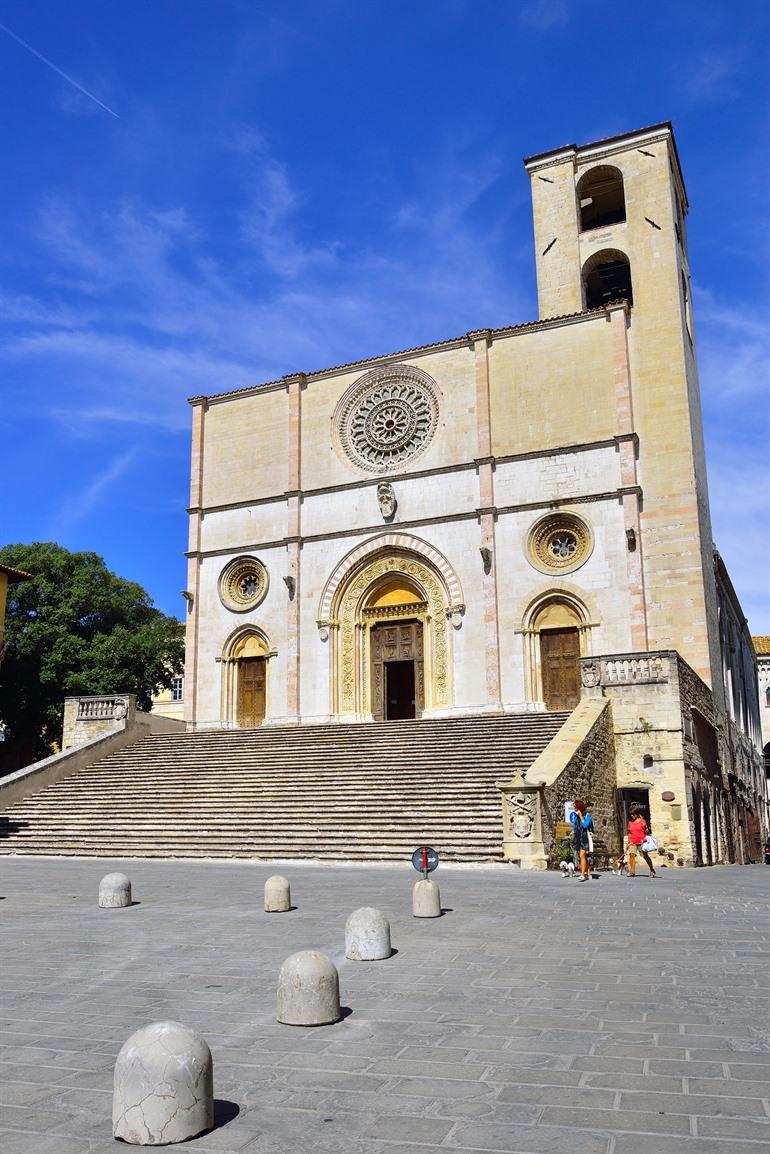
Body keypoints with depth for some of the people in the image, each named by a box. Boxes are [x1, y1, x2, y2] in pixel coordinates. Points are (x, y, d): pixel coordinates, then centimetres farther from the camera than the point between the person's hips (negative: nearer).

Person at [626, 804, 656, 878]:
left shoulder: (642, 821, -1)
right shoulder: (630, 822, 11)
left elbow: (647, 832, 1)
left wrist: (646, 828, -20)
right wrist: (628, 843, 15)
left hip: (641, 842, -3)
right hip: (632, 842, 3)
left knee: (646, 856, 1)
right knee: (631, 854, -16)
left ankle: (652, 871, 20)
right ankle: (632, 872, -16)